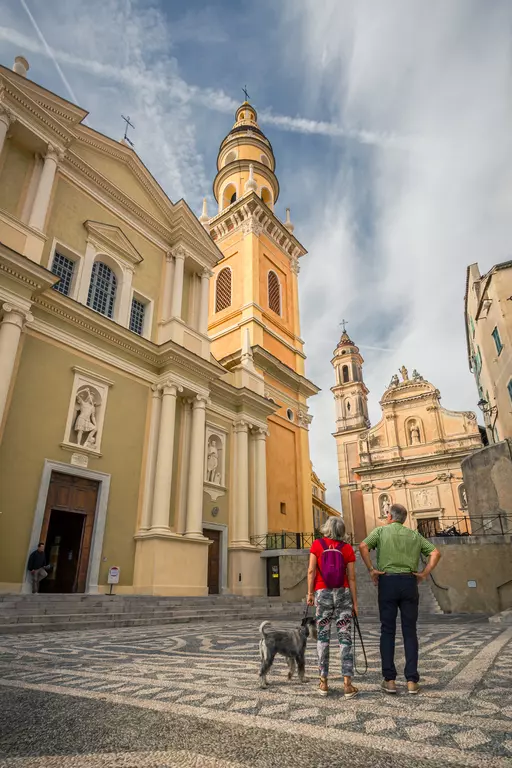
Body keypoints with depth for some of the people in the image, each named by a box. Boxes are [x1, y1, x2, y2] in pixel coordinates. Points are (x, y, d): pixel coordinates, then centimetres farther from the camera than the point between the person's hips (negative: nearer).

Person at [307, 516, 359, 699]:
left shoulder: (317, 544, -1)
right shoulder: (347, 548, 0)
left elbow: (311, 570, -6)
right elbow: (351, 577, -1)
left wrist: (310, 593, 0)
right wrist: (355, 602, 5)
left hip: (322, 594, 0)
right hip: (343, 594, 0)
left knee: (323, 637, 9)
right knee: (345, 637, 3)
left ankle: (323, 682, 13)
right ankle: (347, 684, 0)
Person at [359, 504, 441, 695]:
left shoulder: (381, 531, 5)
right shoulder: (414, 535, 14)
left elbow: (363, 546, -13)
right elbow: (435, 553, 5)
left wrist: (371, 569, -6)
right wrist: (424, 574, 3)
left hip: (387, 581, -2)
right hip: (409, 582, 2)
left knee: (388, 631, 5)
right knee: (410, 632, 9)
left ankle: (389, 679, 6)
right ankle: (412, 680, 8)